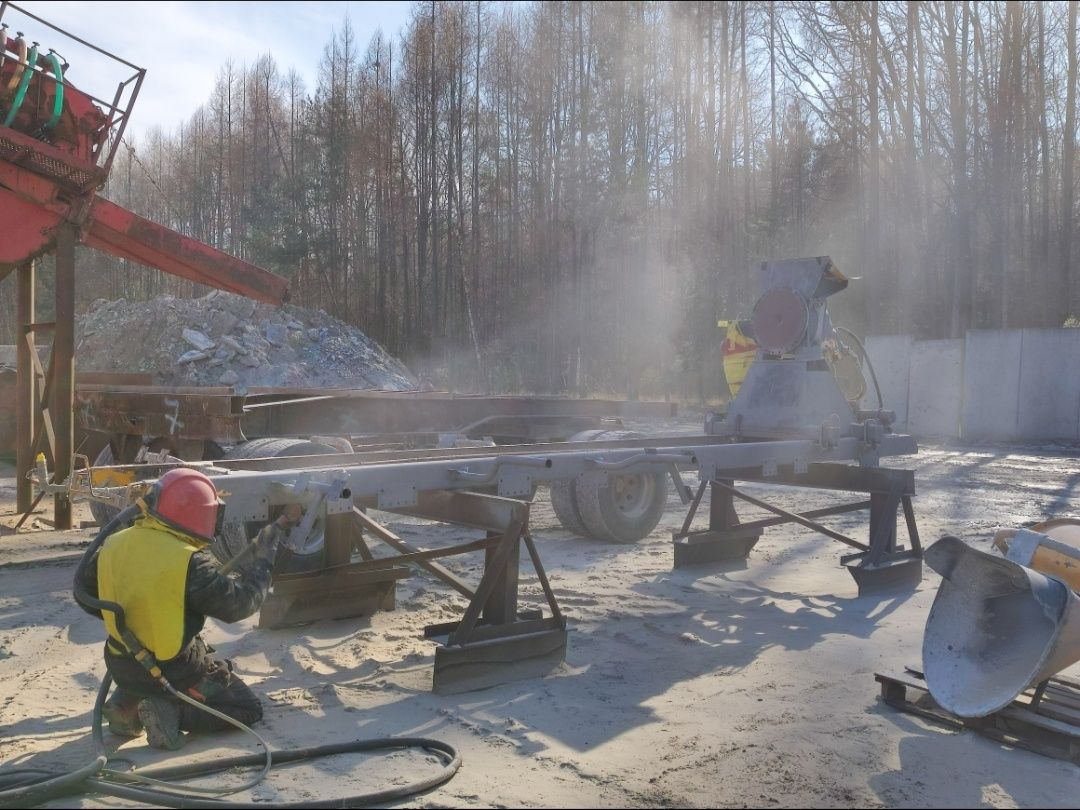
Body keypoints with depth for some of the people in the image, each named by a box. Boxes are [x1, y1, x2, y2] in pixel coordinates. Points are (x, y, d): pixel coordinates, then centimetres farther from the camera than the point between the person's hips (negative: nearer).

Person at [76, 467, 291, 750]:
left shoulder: (112, 546, -6)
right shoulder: (189, 562, -26)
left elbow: (87, 597, 9)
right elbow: (239, 603, -19)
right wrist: (263, 560, -6)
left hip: (123, 668, 6)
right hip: (175, 673, -6)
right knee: (248, 709, 10)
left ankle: (127, 701, 15)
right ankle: (170, 713, -9)